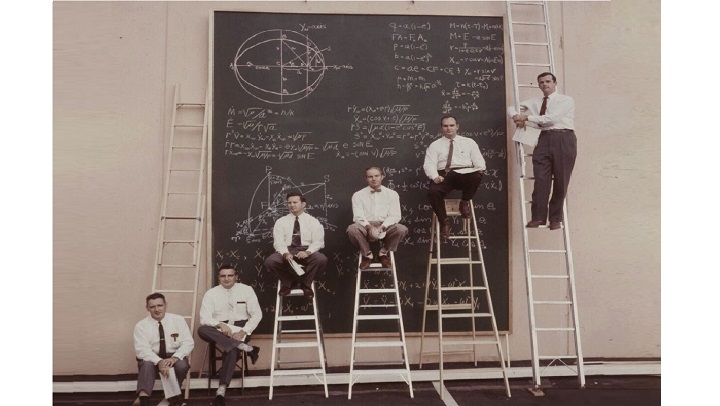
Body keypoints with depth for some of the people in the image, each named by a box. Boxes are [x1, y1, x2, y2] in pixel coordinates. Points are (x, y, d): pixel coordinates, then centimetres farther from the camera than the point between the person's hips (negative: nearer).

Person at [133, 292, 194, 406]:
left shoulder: (178, 320, -1)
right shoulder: (141, 326, -3)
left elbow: (188, 342, -6)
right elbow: (142, 350, -14)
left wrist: (175, 357, -25)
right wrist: (159, 361, -31)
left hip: (175, 358, 0)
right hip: (151, 359, 0)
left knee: (182, 365, -32)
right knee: (147, 365, -33)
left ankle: (173, 395, -11)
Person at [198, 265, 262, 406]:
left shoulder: (246, 290, 3)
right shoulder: (211, 293, 4)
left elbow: (257, 314, 0)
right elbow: (204, 318, -5)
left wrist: (243, 332, -14)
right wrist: (220, 325, -24)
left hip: (240, 329, -2)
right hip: (219, 330, 2)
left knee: (232, 349, -34)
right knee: (202, 330, -31)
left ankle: (221, 390, -34)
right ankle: (245, 348, -34)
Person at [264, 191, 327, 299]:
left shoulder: (313, 221, 9)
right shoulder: (281, 221, 11)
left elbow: (318, 241, -2)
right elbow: (278, 241, -1)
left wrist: (307, 252, -22)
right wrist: (285, 253, -23)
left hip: (306, 251, -1)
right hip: (286, 251, 1)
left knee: (321, 259, -33)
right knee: (270, 261, -30)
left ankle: (306, 284, -3)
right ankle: (287, 282, 1)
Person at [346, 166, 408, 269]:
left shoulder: (392, 194, 10)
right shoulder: (358, 195, 8)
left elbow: (395, 215, 0)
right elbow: (358, 216, -3)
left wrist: (382, 227, -18)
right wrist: (369, 227, -23)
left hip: (386, 227, 1)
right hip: (366, 227, -1)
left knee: (401, 229, -30)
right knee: (352, 229, -33)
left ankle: (383, 253, -1)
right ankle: (366, 254, -4)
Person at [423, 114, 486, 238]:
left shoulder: (469, 142, 19)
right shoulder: (435, 145, 16)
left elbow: (479, 161, 10)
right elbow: (429, 164, 2)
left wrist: (479, 170, -14)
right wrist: (435, 177, -19)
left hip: (465, 175, 1)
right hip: (444, 175, 0)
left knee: (477, 176, -34)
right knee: (433, 191, -33)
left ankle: (465, 202, -6)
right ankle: (444, 222, -13)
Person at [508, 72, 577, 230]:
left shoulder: (566, 100, 6)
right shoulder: (535, 102, 20)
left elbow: (551, 118, -9)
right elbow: (511, 108, 23)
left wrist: (527, 117, -5)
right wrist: (517, 117, 0)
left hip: (564, 139, -3)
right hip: (544, 139, 3)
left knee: (561, 181, -2)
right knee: (541, 178, -10)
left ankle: (556, 219, 6)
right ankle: (538, 217, -10)